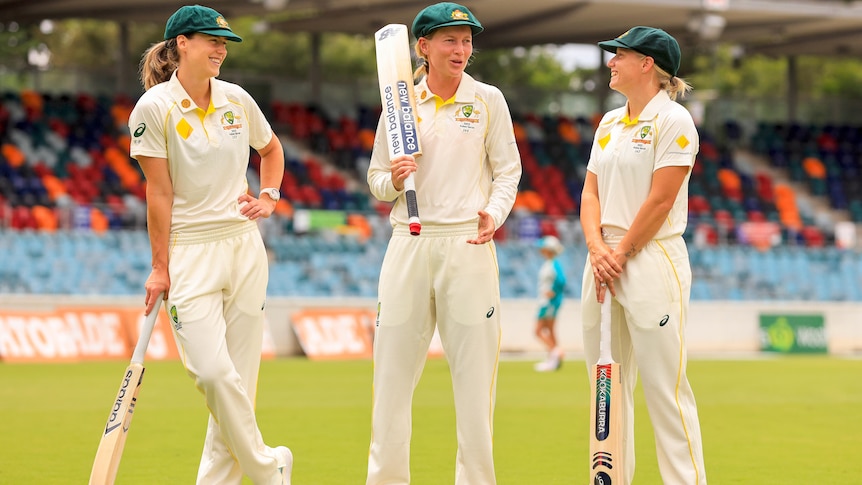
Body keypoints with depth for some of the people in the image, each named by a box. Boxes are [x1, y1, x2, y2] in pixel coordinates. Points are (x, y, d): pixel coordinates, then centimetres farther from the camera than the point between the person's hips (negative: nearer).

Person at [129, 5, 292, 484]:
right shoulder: (154, 107, -7)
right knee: (212, 372, -16)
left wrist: (269, 198, 8)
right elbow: (159, 193, -6)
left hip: (245, 247, 5)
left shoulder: (236, 99, 5)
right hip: (191, 251, -4)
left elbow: (272, 148, 25)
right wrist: (160, 268, -5)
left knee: (240, 375, 2)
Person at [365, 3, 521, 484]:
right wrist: (393, 180, -12)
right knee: (392, 371, 1)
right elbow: (377, 181, 11)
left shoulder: (487, 99, 5)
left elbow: (508, 170, 7)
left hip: (468, 244, -1)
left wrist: (495, 212, -12)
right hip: (409, 243, 1)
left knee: (475, 370, -3)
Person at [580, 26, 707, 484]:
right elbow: (591, 192, 12)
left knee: (664, 386, -9)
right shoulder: (609, 122, 16)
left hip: (652, 259, -8)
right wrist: (596, 247, -5)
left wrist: (621, 255, -11)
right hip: (604, 261, 8)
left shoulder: (672, 120, -7)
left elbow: (660, 200, -12)